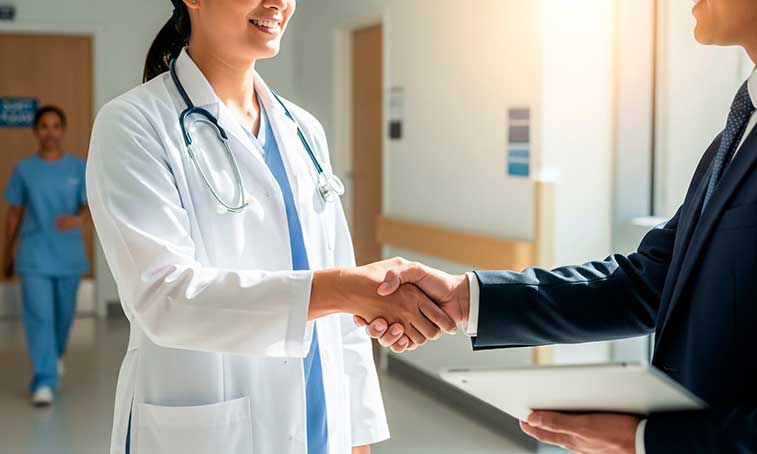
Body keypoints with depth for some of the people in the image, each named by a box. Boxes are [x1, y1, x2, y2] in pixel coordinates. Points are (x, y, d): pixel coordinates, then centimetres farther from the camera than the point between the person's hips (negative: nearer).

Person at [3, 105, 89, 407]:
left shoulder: (78, 168, 0)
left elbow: (89, 207, -4)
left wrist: (77, 219, -28)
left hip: (69, 256, 1)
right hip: (34, 257, -1)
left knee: (64, 314, 16)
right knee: (39, 316, -9)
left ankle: (56, 354, 45)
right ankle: (44, 381, -8)